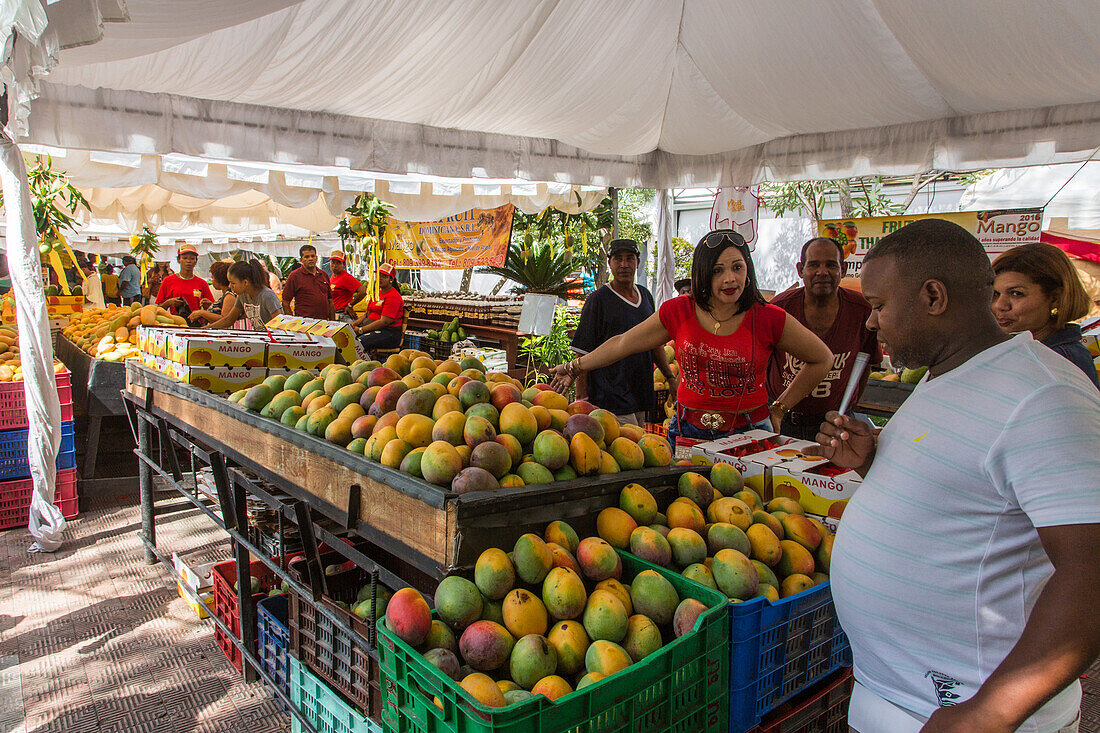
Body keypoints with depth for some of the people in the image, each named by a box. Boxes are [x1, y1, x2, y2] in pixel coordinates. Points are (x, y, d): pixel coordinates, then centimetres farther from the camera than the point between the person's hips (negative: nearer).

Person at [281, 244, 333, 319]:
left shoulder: (324, 275, 16)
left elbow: (330, 300, 19)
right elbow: (285, 303, 1)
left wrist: (332, 321, 13)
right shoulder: (294, 276, 2)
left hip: (324, 322, 4)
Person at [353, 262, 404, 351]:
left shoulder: (393, 297, -10)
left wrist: (361, 330, -19)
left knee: (359, 342, -33)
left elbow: (384, 321, -18)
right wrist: (353, 324, 1)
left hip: (389, 332, -9)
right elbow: (367, 314, 21)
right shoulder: (377, 294, 22)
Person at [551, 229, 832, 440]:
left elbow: (822, 359, 6)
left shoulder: (769, 319, -8)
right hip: (688, 431, 2)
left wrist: (779, 408, 5)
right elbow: (622, 344, 9)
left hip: (749, 434, -1)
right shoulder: (678, 312, -3)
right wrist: (575, 368, 13)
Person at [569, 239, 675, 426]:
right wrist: (581, 402, -14)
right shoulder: (597, 300, -7)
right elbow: (582, 354, -10)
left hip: (641, 397, 7)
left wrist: (670, 377, 21)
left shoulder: (645, 296, 13)